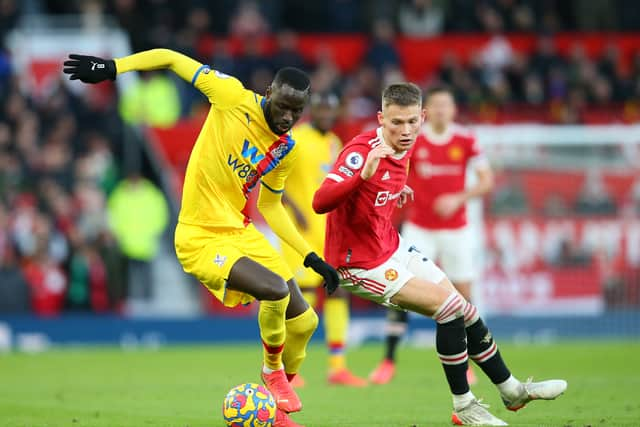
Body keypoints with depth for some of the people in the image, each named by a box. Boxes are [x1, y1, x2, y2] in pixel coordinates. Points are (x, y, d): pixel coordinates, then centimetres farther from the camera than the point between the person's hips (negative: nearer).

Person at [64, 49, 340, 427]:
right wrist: (111, 67, -16)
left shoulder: (287, 151, 3)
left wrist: (312, 258, 10)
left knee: (304, 321, 3)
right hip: (201, 239, -7)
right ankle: (273, 373, -1)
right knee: (275, 290, -28)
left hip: (242, 233, 7)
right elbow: (172, 59, -7)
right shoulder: (233, 97, -13)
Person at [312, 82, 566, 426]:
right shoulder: (361, 151, -26)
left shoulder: (404, 147, 0)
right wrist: (363, 176, -50)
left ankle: (511, 390, 30)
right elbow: (320, 203, -39)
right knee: (448, 306, -16)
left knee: (463, 310, 12)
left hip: (390, 246, 9)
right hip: (360, 263, -9)